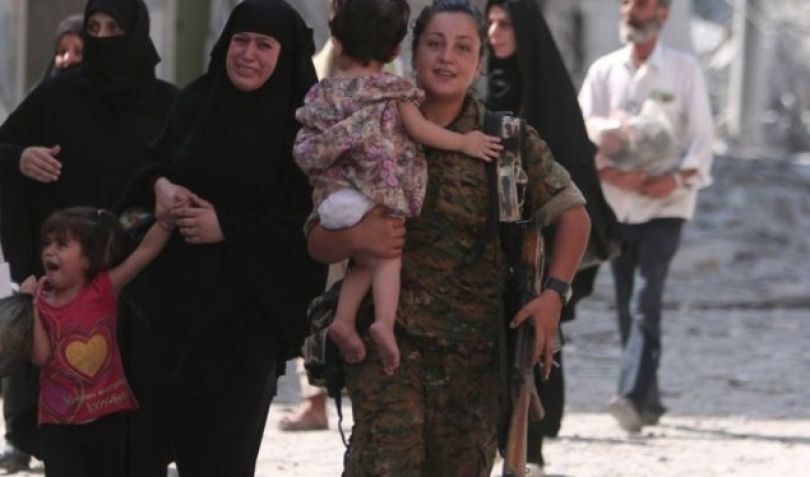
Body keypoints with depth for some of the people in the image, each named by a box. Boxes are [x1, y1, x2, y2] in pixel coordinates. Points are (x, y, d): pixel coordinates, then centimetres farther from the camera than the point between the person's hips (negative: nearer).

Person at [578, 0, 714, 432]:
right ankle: (649, 398, 17)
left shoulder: (683, 69, 3)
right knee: (626, 305, 6)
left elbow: (701, 136, -1)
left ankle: (634, 397, -26)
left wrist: (678, 178, -19)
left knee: (647, 301, -16)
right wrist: (608, 172, -18)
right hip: (616, 203, 3)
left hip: (664, 204, -3)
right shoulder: (603, 70, 8)